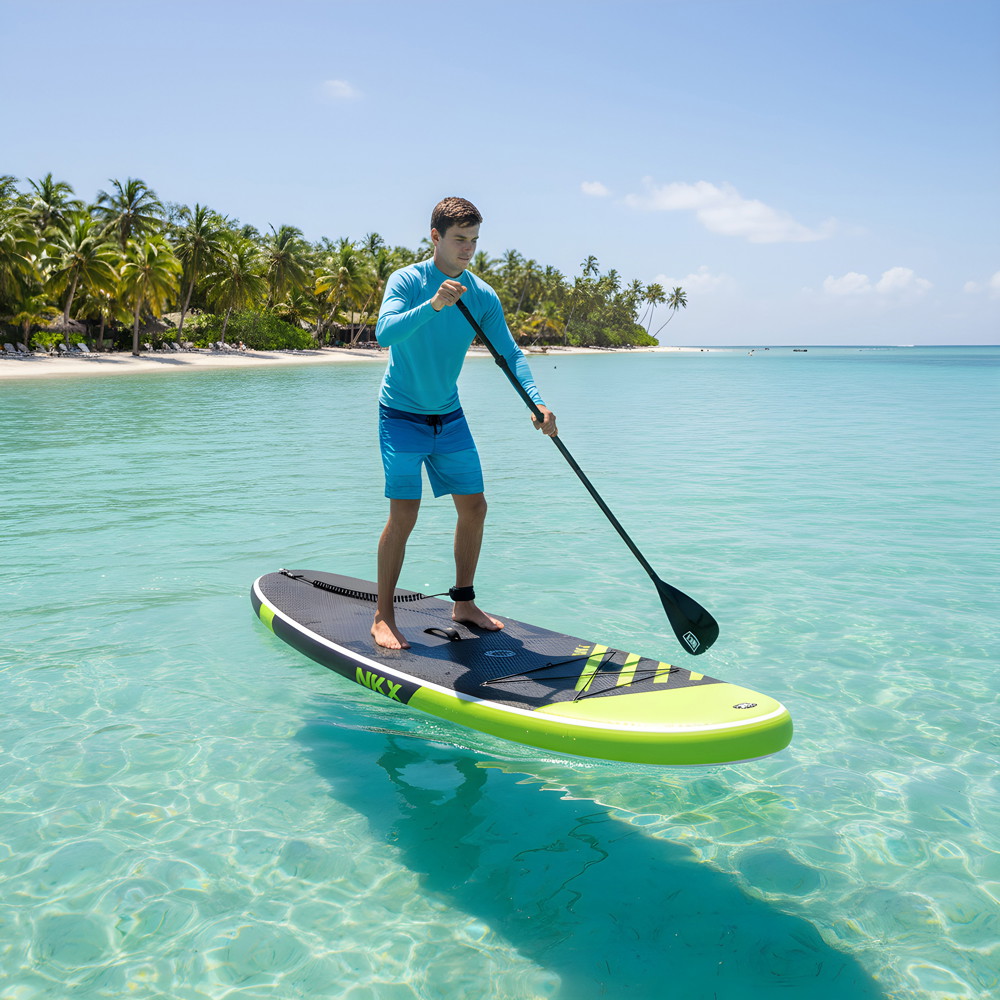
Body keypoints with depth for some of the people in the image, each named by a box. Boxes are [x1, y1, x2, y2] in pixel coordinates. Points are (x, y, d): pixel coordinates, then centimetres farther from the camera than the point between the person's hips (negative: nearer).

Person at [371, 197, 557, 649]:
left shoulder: (483, 296, -1)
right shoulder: (407, 281, -13)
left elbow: (510, 353, -7)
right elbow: (384, 333, -29)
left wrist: (536, 403, -22)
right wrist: (432, 305, -44)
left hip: (449, 416, 6)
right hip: (403, 415, -5)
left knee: (474, 507, 5)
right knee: (404, 515, -11)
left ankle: (463, 603, 21)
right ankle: (383, 617, 2)